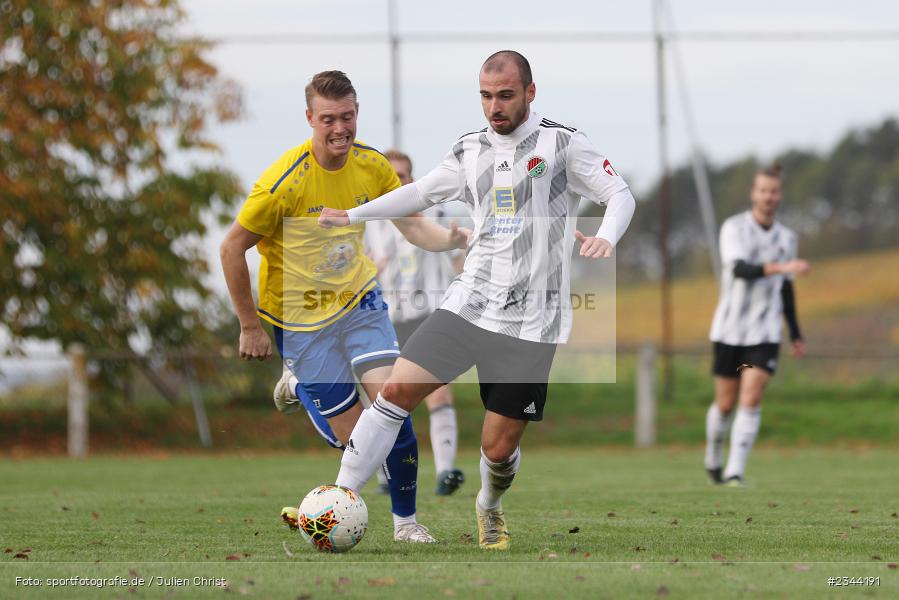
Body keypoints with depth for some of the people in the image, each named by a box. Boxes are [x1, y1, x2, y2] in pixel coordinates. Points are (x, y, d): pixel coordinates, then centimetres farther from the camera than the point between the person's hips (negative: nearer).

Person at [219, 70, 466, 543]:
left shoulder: (372, 166, -7)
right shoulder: (284, 182, -23)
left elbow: (414, 227, 1)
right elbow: (232, 248, -14)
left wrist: (458, 237, -21)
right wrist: (250, 328, -10)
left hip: (358, 297, 4)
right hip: (300, 315, -4)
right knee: (353, 437, -7)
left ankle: (405, 521, 1)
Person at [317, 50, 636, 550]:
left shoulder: (562, 145, -4)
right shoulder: (470, 151, 10)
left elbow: (620, 195, -7)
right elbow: (421, 192, 25)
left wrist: (605, 237, -28)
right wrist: (352, 216, 27)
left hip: (530, 321, -4)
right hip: (469, 301, 4)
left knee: (499, 446, 0)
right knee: (396, 391, -12)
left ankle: (490, 510, 34)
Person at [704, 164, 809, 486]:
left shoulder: (786, 238, 8)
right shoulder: (734, 228, -7)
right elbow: (739, 269, -25)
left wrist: (796, 335, 23)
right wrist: (780, 267, -40)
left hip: (764, 332, 2)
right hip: (729, 330, -2)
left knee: (751, 400, -13)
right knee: (726, 404, 7)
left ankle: (735, 472, -14)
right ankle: (713, 460, 32)